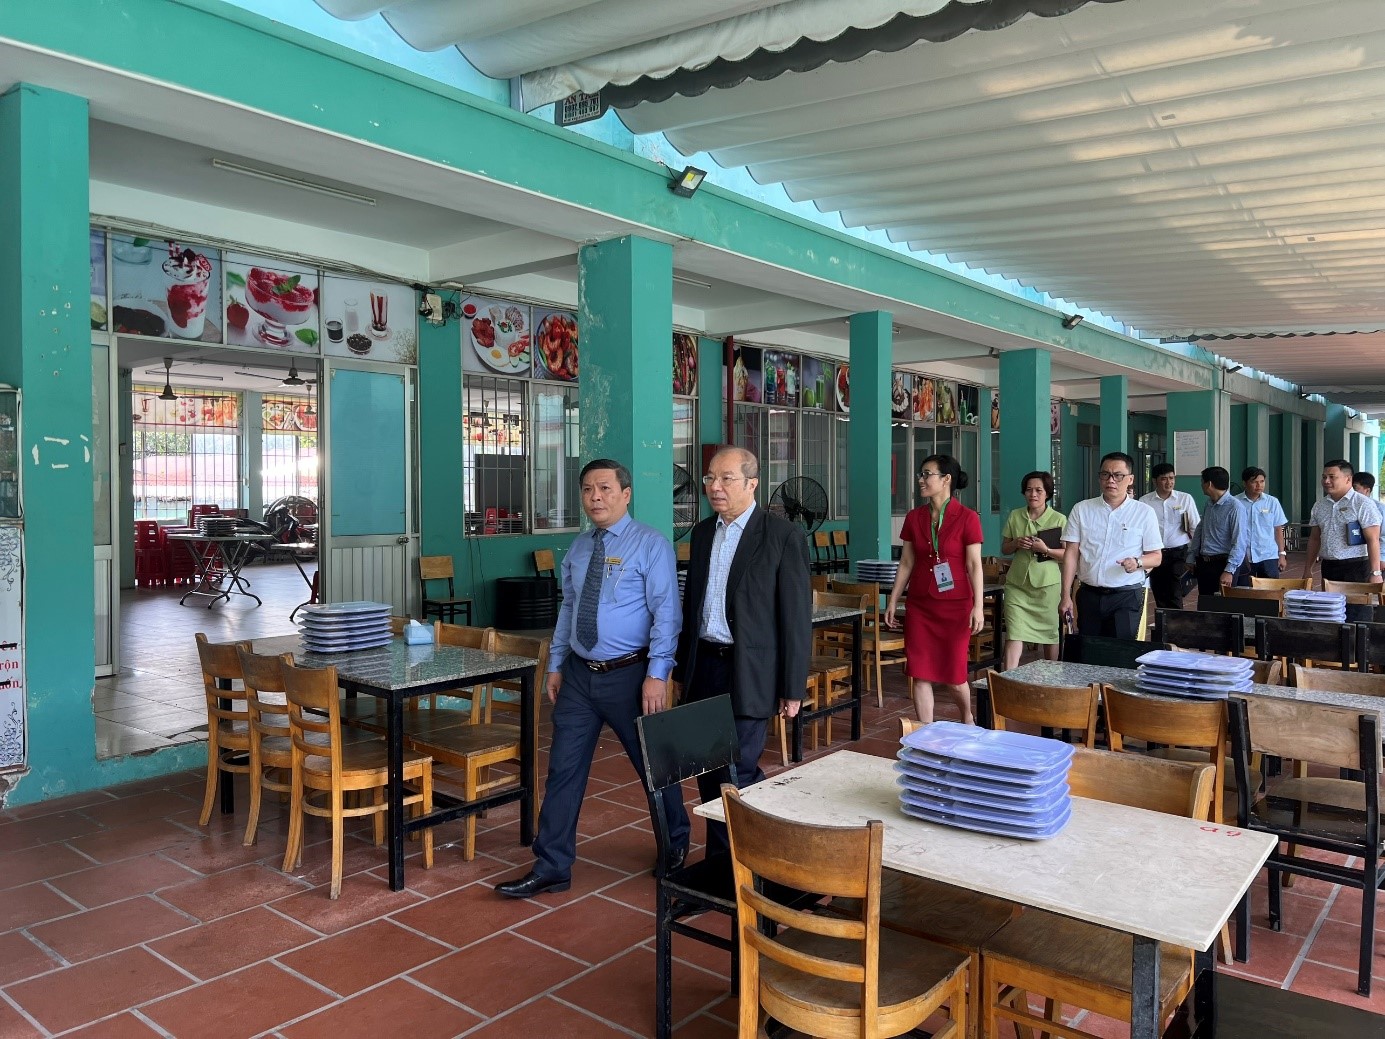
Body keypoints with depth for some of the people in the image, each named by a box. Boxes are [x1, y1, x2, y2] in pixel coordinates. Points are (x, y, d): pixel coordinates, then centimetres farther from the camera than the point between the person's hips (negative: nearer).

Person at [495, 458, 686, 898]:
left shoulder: (651, 545, -10)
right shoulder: (578, 548, 9)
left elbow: (666, 614, -15)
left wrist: (657, 675, -21)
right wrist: (555, 664, 12)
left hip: (630, 676, -5)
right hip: (579, 675, 5)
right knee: (563, 771, 6)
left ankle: (675, 847, 36)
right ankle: (551, 868, 17)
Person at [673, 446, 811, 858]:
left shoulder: (783, 536, -9)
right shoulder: (703, 533, 10)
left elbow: (797, 617, -9)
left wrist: (793, 688, -10)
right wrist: (681, 669, 16)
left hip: (749, 672, -6)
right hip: (704, 666, 6)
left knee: (737, 770, -3)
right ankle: (720, 857, 28)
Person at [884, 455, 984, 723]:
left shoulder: (967, 518, -6)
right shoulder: (914, 518, 5)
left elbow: (974, 565, -8)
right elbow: (906, 563, 9)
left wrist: (978, 606, -15)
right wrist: (892, 602, 8)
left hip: (955, 606, -4)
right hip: (919, 605, 4)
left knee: (952, 675, 5)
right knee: (921, 675, 2)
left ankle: (968, 718, 35)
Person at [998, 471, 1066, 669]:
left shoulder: (1059, 519, 0)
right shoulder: (1015, 516, 8)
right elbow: (1004, 549, 14)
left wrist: (1046, 550, -18)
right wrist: (1016, 544, -8)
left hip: (1047, 584, -1)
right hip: (1017, 584, 2)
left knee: (1050, 634, 9)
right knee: (1013, 635, -8)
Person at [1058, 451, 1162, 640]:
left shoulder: (1144, 513, 2)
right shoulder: (1081, 509, 6)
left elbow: (1156, 557, 5)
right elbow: (1071, 554, 4)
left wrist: (1137, 562, -18)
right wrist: (1066, 596, -1)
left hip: (1127, 596, -2)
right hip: (1089, 595, 2)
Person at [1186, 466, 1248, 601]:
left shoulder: (1235, 507, -14)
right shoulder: (1209, 504, 11)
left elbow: (1239, 543, -19)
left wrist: (1229, 571, -25)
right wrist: (1191, 558, 16)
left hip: (1222, 564, -8)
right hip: (1203, 564, 8)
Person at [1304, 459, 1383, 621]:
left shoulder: (1363, 504, -7)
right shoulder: (1320, 505, 11)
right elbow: (1315, 539, 17)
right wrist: (1307, 569, 14)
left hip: (1356, 567, -6)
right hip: (1328, 567, 6)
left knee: (1356, 615, -4)